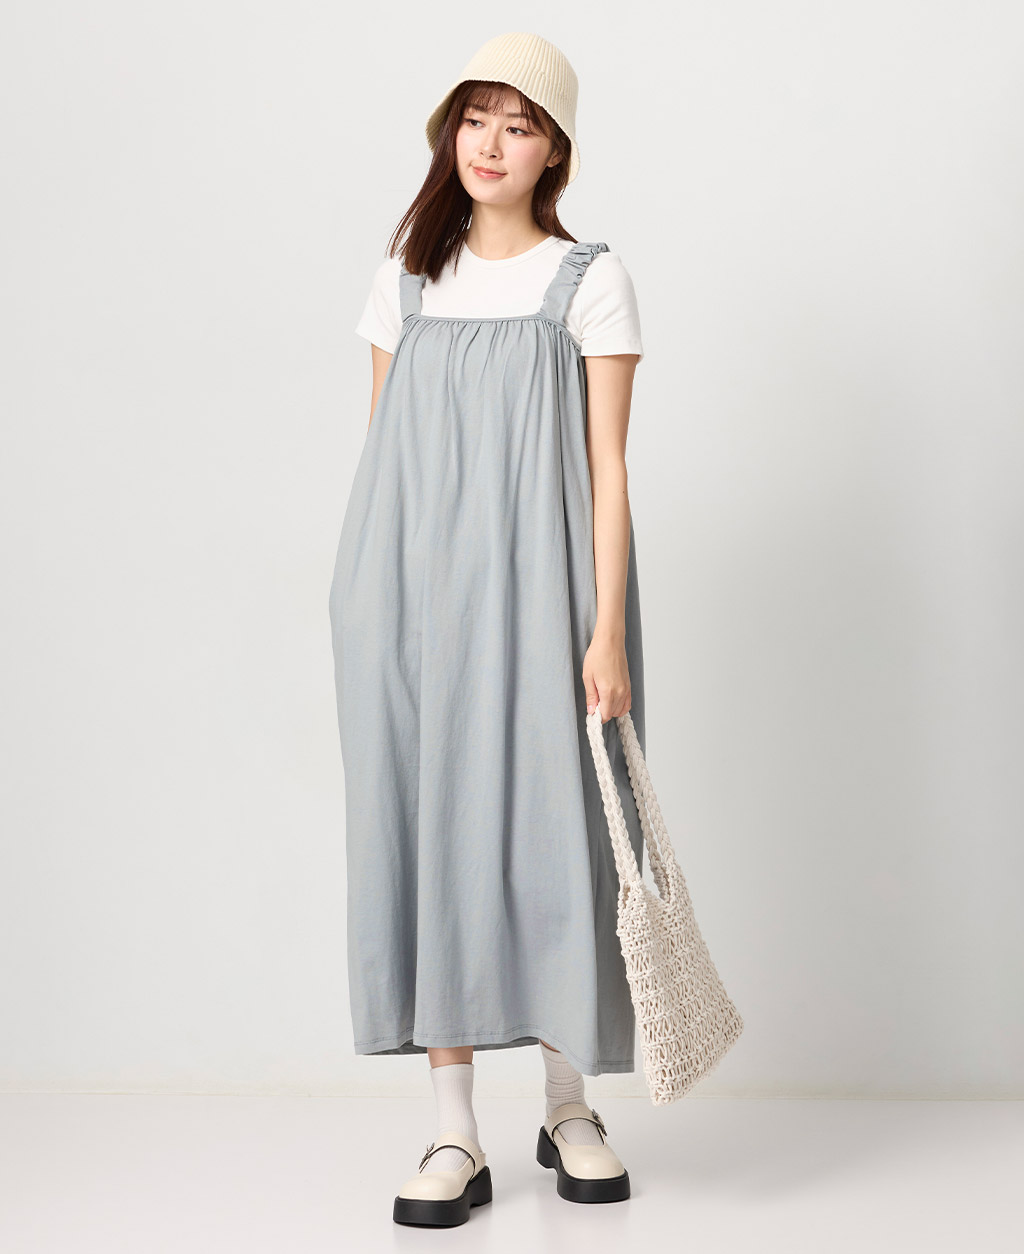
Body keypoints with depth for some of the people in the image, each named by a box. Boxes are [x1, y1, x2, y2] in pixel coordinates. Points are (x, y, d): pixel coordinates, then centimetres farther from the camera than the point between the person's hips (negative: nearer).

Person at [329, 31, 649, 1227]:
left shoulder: (591, 282, 2)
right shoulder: (405, 278, 13)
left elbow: (606, 468, -3)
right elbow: (383, 455, 14)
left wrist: (606, 629, -10)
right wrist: (367, 611, 8)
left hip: (533, 596, -3)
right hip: (411, 601, 3)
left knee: (550, 832, 0)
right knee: (426, 831, 1)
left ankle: (569, 1109, 19)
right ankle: (455, 1134, 10)